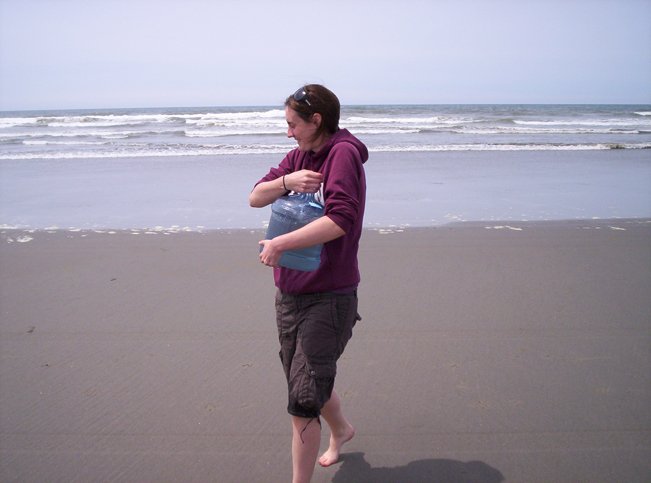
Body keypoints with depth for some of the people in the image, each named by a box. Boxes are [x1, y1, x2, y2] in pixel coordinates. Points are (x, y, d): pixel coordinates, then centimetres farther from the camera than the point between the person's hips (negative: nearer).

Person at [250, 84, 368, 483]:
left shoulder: (343, 153, -13)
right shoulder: (299, 156, 10)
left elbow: (341, 219, -27)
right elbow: (255, 197, 6)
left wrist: (279, 244, -26)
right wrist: (287, 181, -14)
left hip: (328, 296, -8)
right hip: (290, 293, 8)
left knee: (303, 402, -8)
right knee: (310, 381, 24)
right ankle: (341, 430, 51)